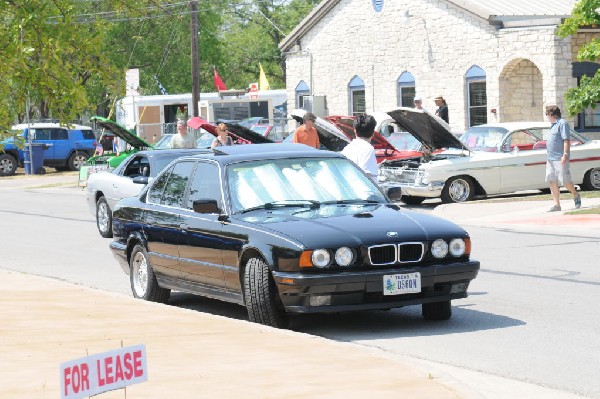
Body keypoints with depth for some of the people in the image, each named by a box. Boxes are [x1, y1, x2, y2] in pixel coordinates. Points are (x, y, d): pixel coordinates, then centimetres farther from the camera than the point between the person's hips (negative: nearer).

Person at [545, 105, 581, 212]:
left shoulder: (562, 123, -8)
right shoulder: (554, 125, 20)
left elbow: (566, 140, -15)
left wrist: (565, 154, -23)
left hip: (560, 159, -9)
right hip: (550, 159, 9)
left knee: (564, 181, -5)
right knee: (552, 182, 2)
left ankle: (576, 196, 19)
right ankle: (556, 204, 3)